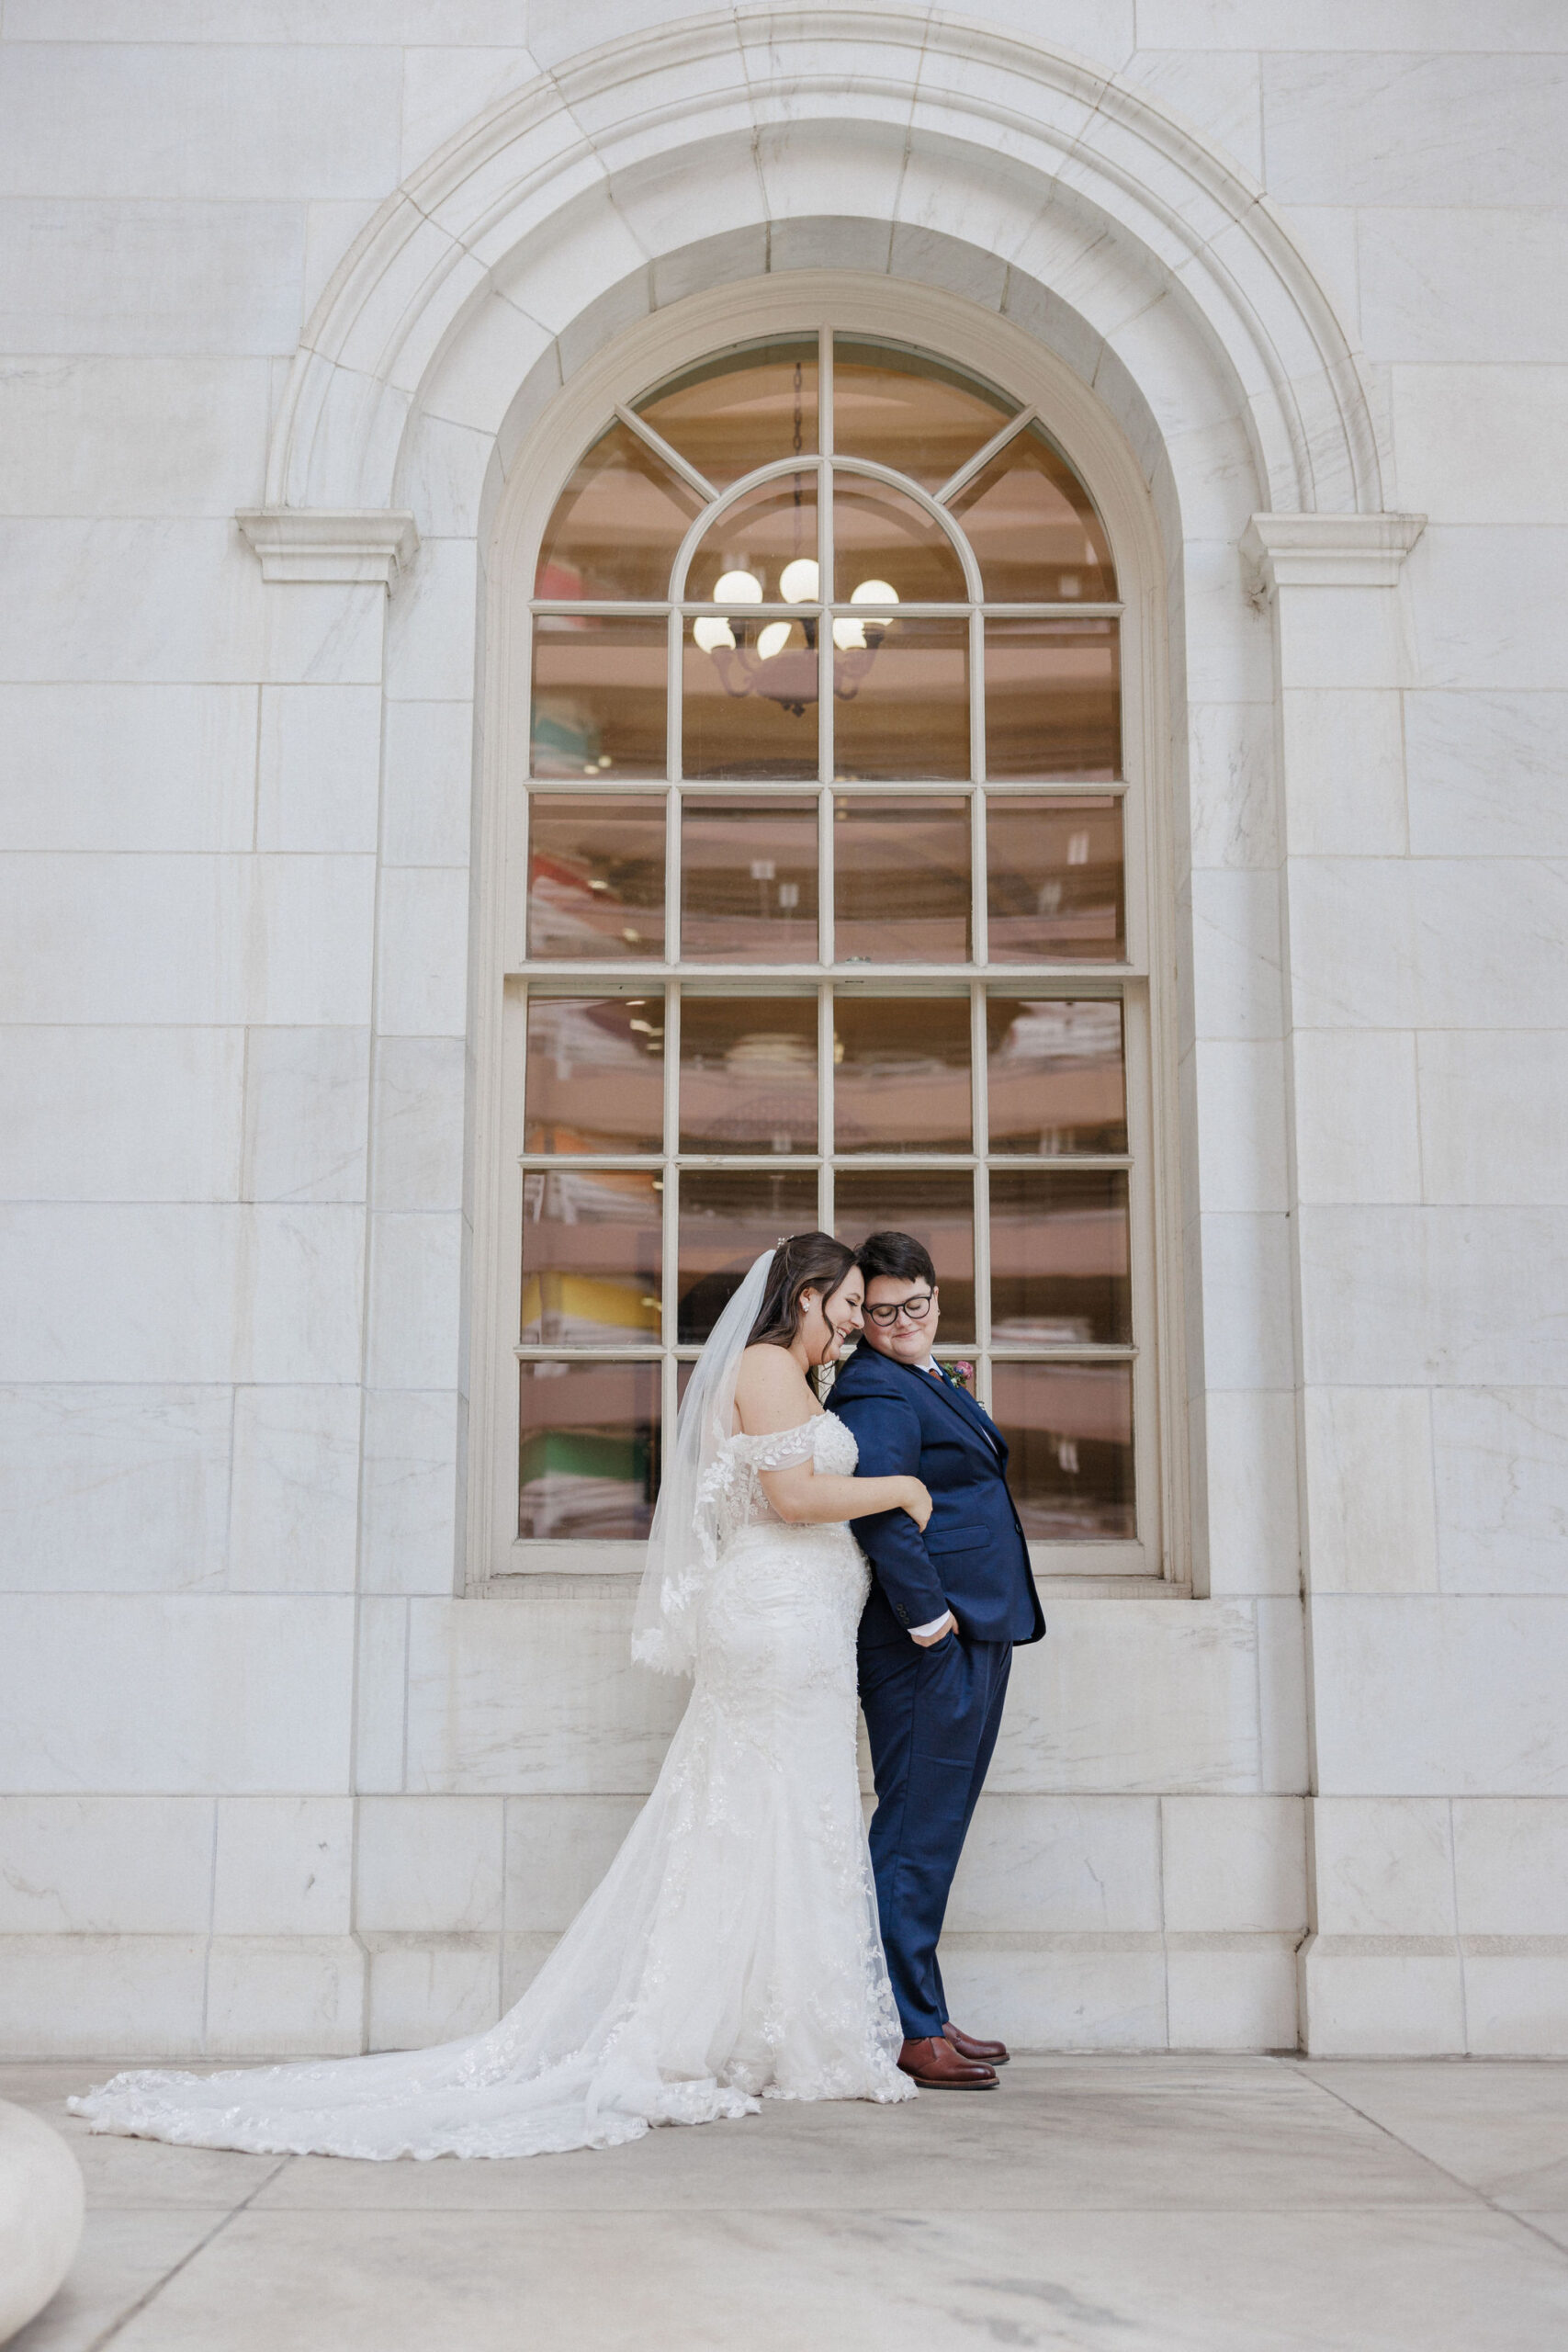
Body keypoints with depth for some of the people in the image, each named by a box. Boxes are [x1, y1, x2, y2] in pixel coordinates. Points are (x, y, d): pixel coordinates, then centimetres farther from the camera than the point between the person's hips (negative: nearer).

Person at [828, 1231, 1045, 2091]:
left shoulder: (932, 1383, 19)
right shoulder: (876, 1391, -14)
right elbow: (879, 1510, -26)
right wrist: (926, 1615, -24)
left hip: (972, 1636, 10)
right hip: (927, 1642, -10)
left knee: (933, 1830, 15)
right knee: (914, 1833, -5)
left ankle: (925, 2017, 24)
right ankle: (905, 2030, 2)